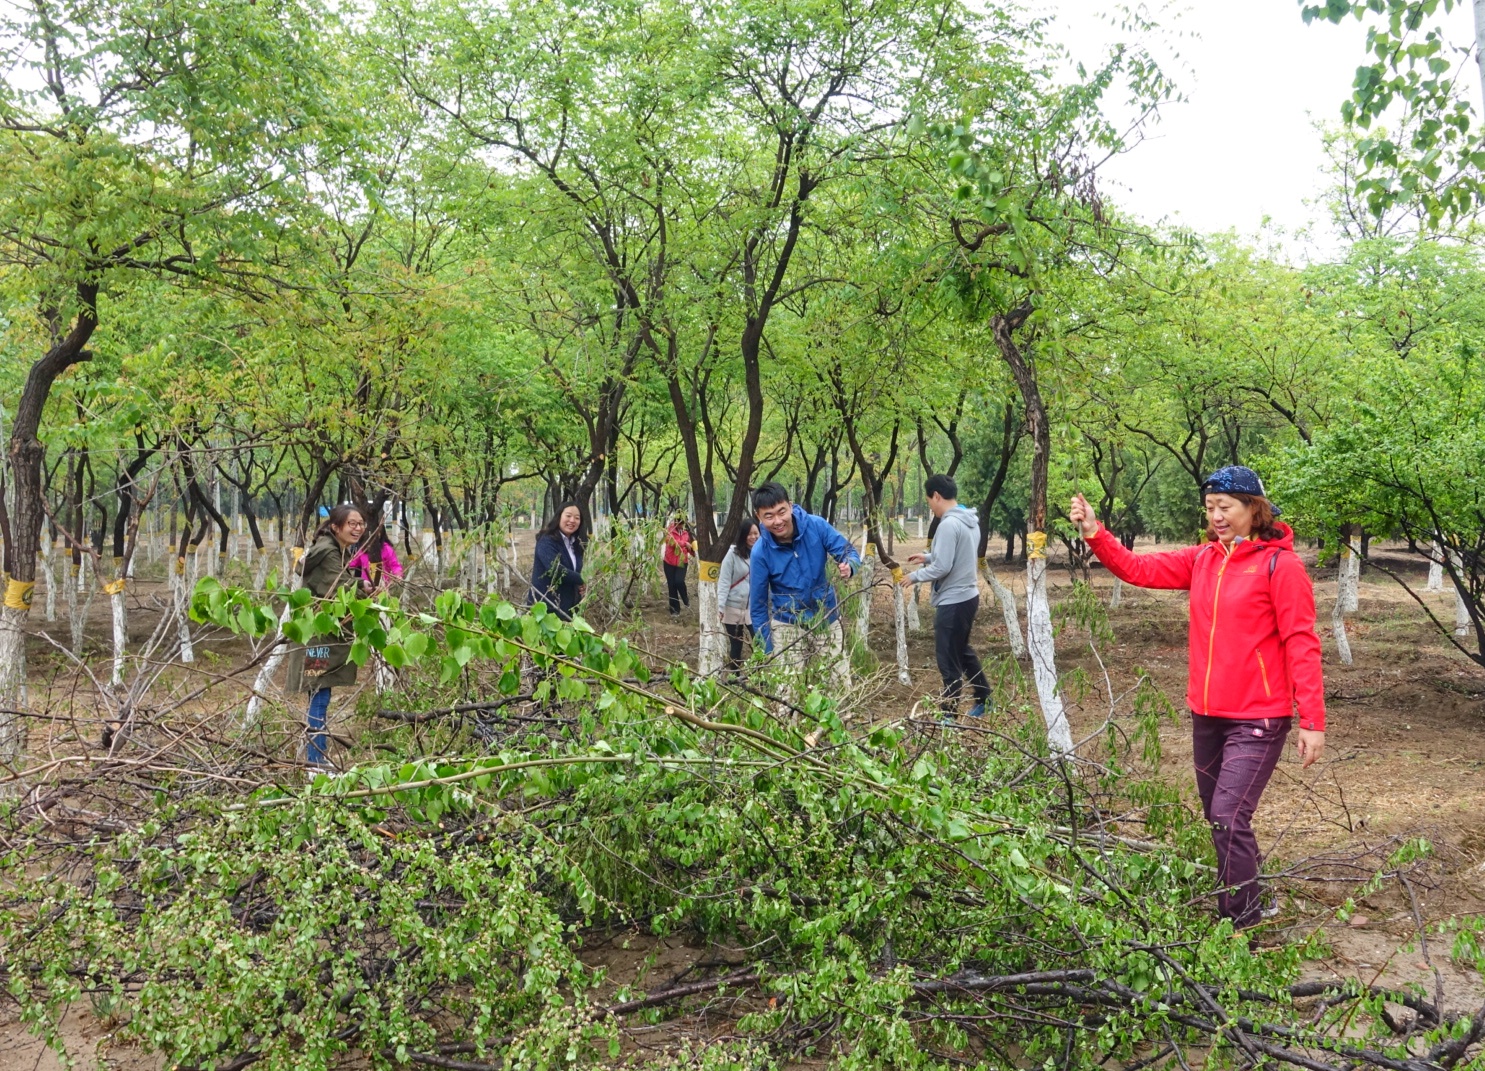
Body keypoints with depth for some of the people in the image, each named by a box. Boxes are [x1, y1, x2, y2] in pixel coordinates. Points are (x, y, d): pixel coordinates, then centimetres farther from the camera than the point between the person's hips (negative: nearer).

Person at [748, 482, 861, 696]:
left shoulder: (816, 526, -18)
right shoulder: (760, 552, -19)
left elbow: (849, 552, -6)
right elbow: (758, 606, -10)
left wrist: (848, 567, -32)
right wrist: (769, 653, -7)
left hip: (827, 618, 2)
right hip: (788, 626, -1)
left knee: (843, 686, 6)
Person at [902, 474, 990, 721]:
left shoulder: (948, 525, -22)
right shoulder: (970, 522, 8)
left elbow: (942, 568, -24)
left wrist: (914, 576, -9)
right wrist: (928, 557, 19)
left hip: (953, 601, -10)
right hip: (968, 596, 10)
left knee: (948, 659, 0)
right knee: (963, 650, 25)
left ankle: (950, 715, 8)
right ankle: (984, 699, 34)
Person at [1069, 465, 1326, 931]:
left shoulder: (1280, 565, -10)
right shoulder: (1203, 559, 8)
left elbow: (1301, 645, -12)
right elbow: (1139, 569, 5)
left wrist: (1313, 721, -15)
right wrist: (1094, 533, -10)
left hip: (1257, 719, -7)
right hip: (1207, 715, 7)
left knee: (1229, 817, -13)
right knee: (1218, 818, 15)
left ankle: (1245, 924, -1)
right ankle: (1244, 895, 33)